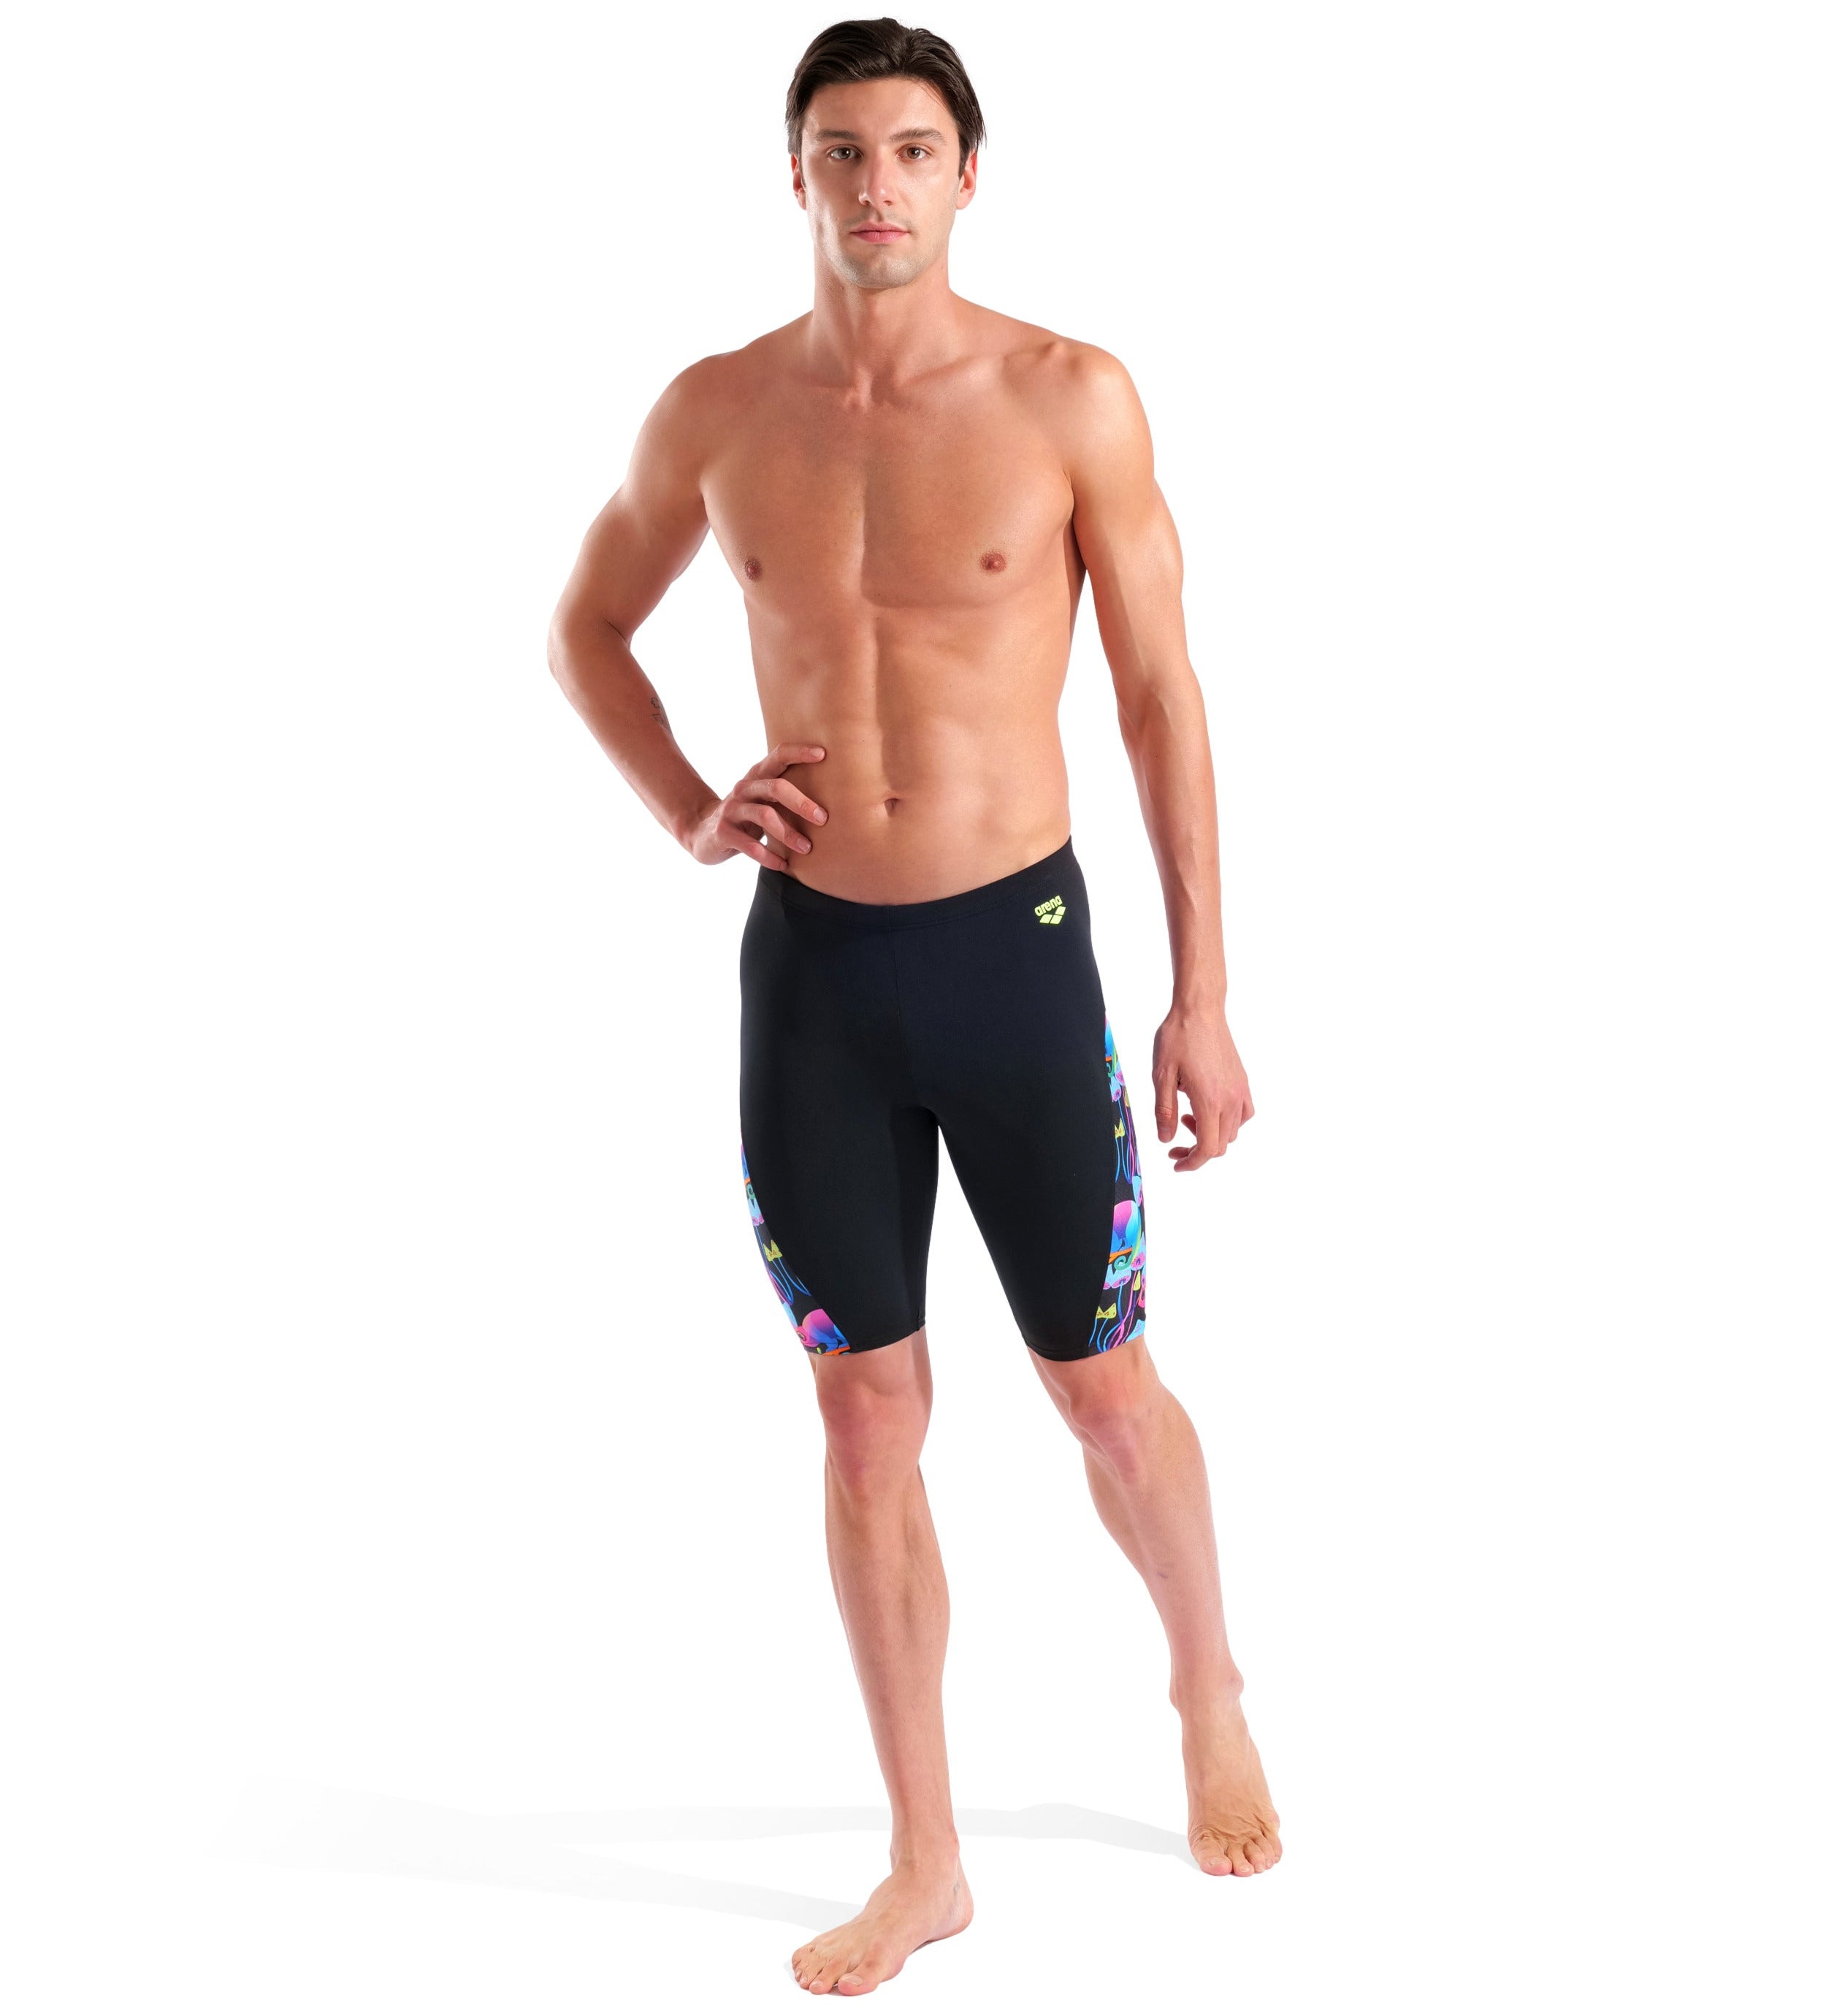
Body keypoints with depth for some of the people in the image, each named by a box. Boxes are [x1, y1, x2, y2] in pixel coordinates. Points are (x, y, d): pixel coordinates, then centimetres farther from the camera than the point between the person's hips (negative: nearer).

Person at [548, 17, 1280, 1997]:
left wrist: (1202, 995, -4)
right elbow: (585, 628, 17)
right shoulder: (716, 411, 0)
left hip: (1016, 948, -2)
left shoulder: (1070, 397, -8)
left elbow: (1162, 695, -3)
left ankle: (1210, 1697, 41)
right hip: (810, 963, 2)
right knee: (868, 1415, 7)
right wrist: (688, 814, -1)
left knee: (1101, 1388, 10)